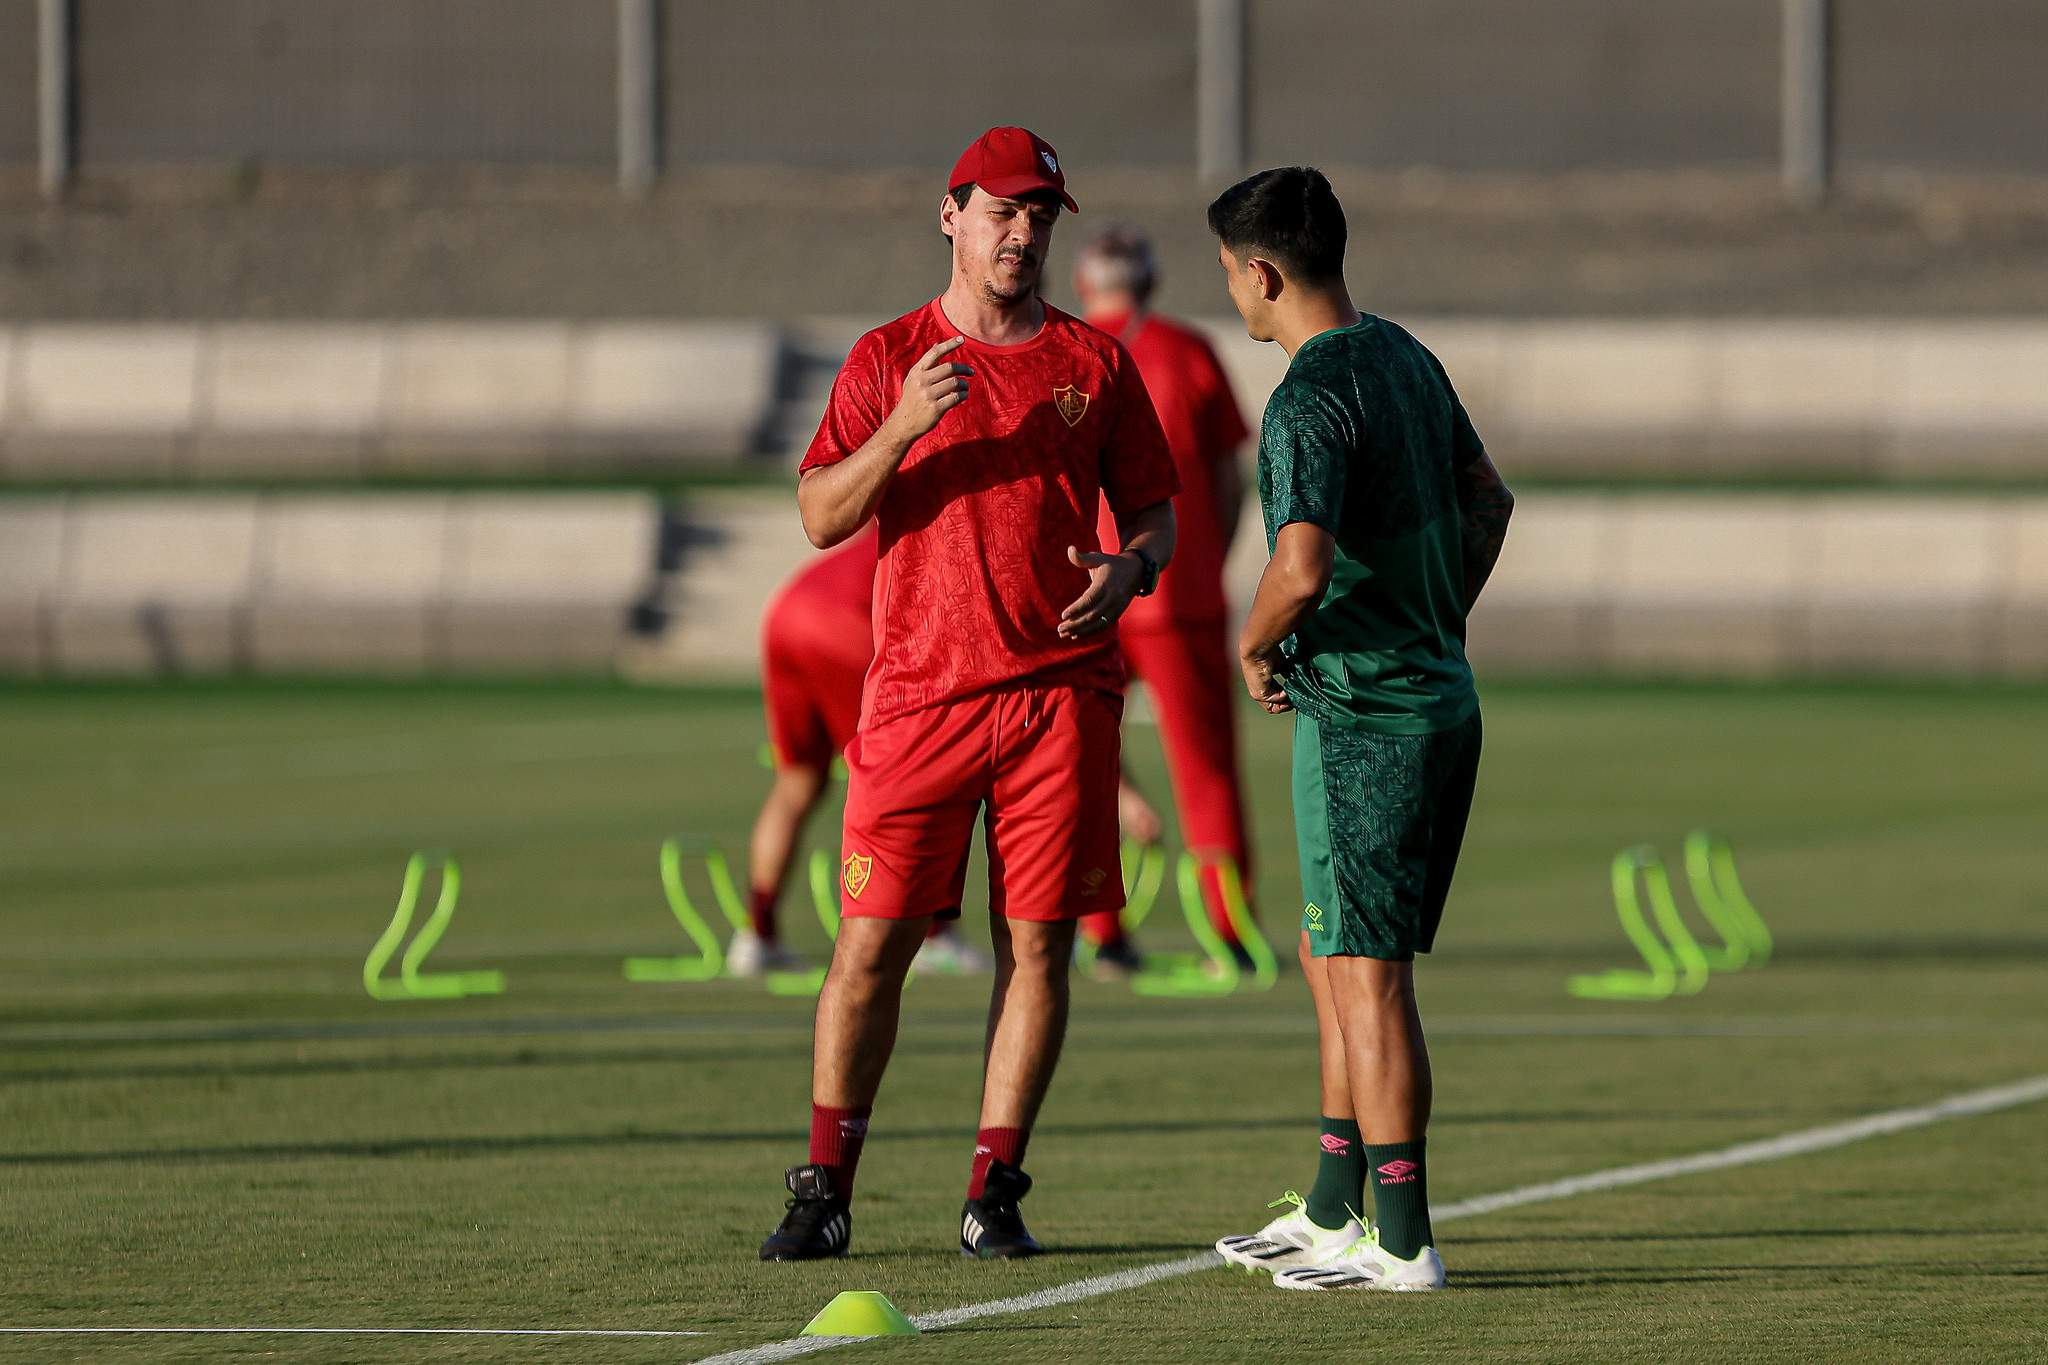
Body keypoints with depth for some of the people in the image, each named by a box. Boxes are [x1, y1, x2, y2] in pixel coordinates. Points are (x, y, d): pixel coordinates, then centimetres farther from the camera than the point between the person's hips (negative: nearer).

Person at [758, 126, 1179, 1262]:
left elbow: (1155, 513, 15)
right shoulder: (888, 359, 7)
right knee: (872, 942, -4)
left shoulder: (1096, 362, 11)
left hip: (1061, 690, 1)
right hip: (919, 690, -1)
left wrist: (1130, 570, -8)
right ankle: (824, 1190, 3)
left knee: (1037, 944, -1)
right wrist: (904, 427, -15)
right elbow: (822, 517, 0)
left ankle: (994, 1194, 5)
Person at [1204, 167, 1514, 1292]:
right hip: (1439, 698, 9)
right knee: (1333, 961, 18)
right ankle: (1334, 1212, 25)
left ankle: (1402, 1241, -3)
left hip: (1362, 718, -9)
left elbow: (1302, 565, -30)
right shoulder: (1405, 358, 12)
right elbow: (1488, 499, 25)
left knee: (1367, 976, -4)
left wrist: (1253, 647, -11)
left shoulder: (1310, 398, -18)